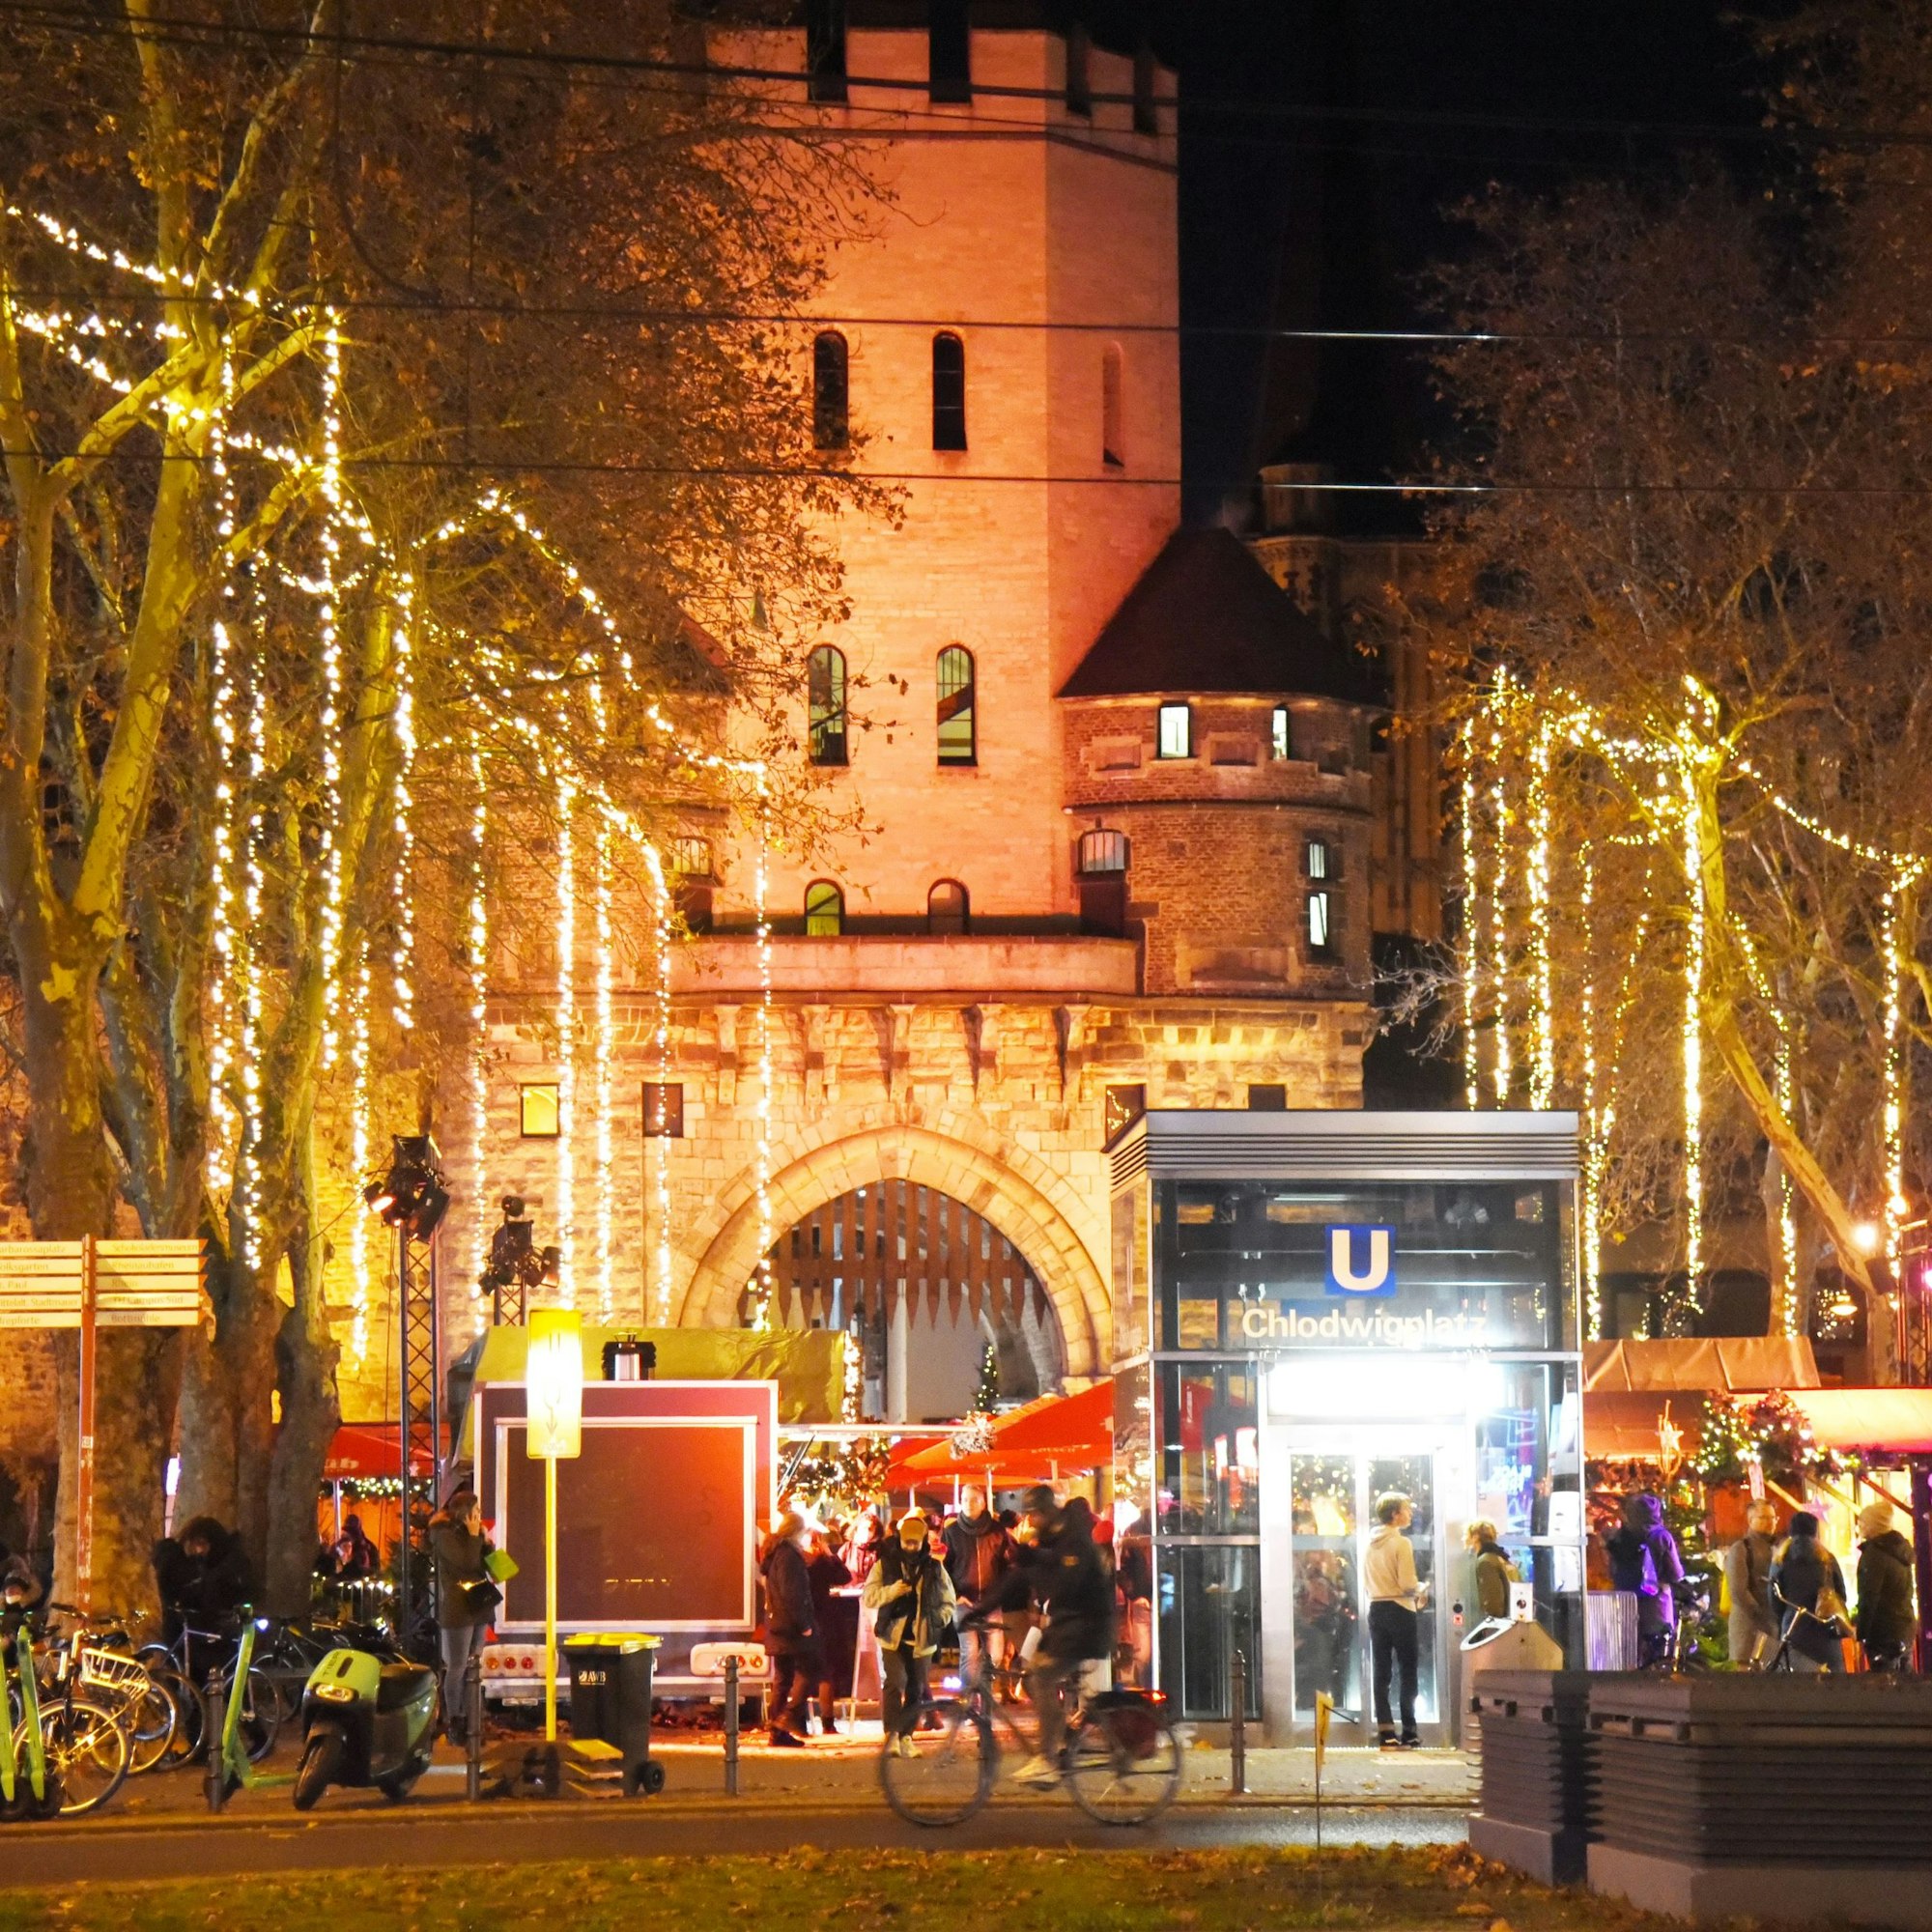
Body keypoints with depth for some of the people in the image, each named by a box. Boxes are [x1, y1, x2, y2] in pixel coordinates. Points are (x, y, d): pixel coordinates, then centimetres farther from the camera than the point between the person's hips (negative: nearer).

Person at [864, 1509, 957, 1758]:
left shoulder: (935, 1568, 8)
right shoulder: (885, 1564, 4)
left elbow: (948, 1603, 16)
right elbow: (868, 1597, -2)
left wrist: (937, 1621, -2)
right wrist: (892, 1591, -19)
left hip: (921, 1638, 2)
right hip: (893, 1636, -2)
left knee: (916, 1691, 5)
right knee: (896, 1682, -18)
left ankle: (906, 1737, 16)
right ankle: (891, 1734, -15)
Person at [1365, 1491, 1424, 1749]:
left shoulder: (1370, 1544, 8)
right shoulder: (1401, 1543, -12)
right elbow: (1408, 1585, -17)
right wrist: (1419, 1591, 3)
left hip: (1376, 1609, 6)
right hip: (1400, 1610, -6)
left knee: (1381, 1673, 6)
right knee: (1407, 1672, 2)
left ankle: (1386, 1732, 3)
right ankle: (1408, 1732, 2)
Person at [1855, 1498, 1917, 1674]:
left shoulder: (1874, 1553, -14)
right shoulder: (1902, 1548, 12)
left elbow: (1869, 1598, -17)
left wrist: (1862, 1633, -13)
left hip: (1883, 1632, -8)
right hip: (1906, 1629, 8)